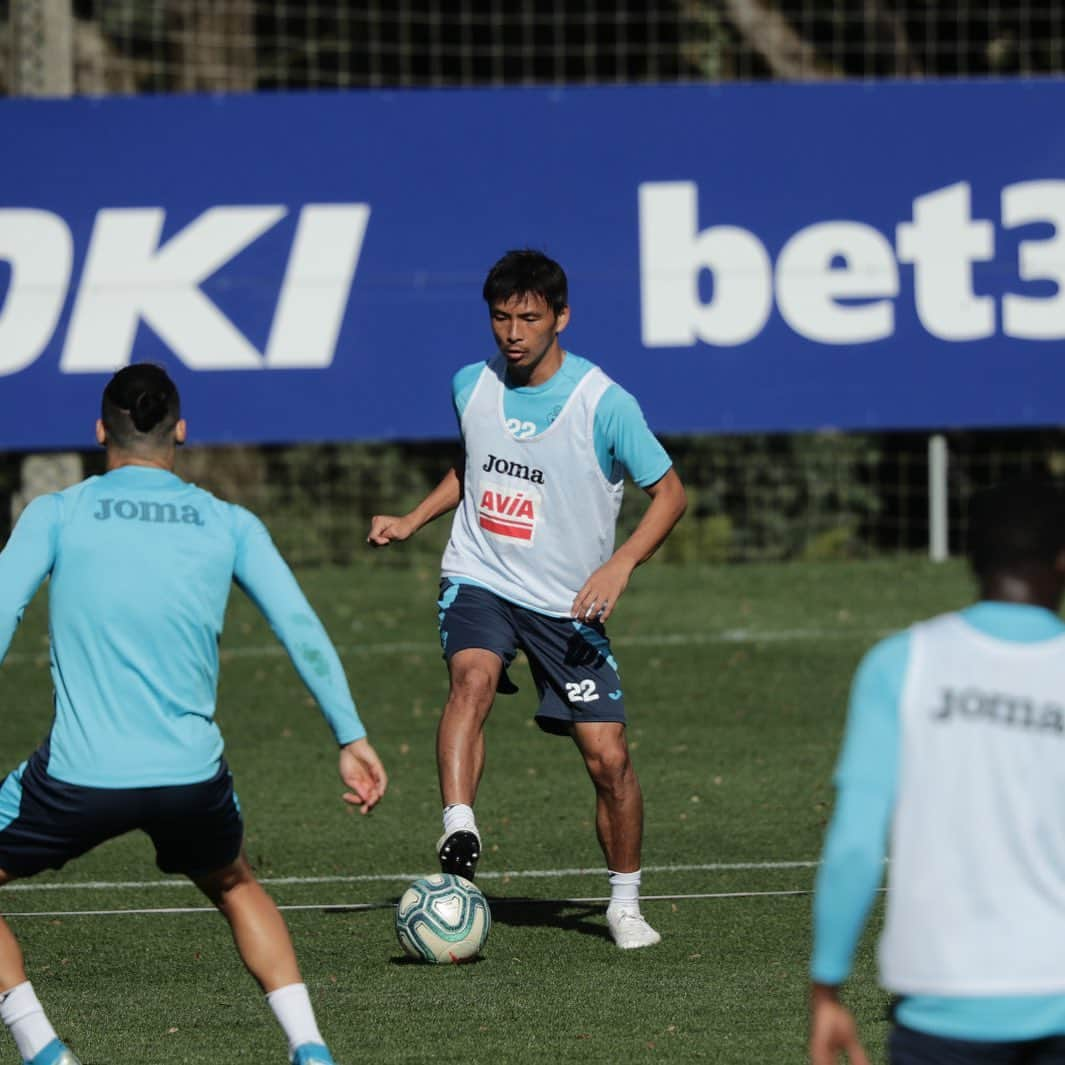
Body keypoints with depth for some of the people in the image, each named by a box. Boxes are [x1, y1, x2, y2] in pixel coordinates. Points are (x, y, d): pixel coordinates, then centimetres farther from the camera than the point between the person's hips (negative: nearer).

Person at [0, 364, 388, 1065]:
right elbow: (304, 632, 4)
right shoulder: (230, 525, 9)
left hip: (80, 773, -3)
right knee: (236, 887, 31)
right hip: (193, 774, 3)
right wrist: (352, 737, 9)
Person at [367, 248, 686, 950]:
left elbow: (669, 492, -6)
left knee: (608, 757, -4)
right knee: (473, 676, -32)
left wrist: (620, 564, -20)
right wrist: (412, 521, 12)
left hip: (568, 603, -2)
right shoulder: (471, 387, 3)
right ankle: (459, 833, -44)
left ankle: (626, 903, 16)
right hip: (479, 582, 2)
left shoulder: (603, 403, -12)